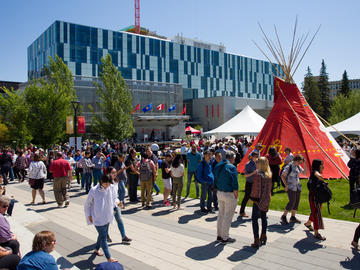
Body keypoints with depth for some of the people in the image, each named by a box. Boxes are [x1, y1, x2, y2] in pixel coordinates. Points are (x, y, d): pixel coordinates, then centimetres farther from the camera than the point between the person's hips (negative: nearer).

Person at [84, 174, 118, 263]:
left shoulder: (110, 189, -5)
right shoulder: (94, 190, -18)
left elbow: (113, 199, 15)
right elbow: (87, 204, -5)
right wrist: (89, 215, -2)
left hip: (107, 217, 5)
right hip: (98, 218, -5)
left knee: (103, 234, 19)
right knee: (103, 237, -3)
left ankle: (96, 249, 43)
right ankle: (109, 257, 4)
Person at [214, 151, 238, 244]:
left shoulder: (217, 166, 6)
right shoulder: (232, 167, -17)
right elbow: (235, 185, -17)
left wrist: (219, 191, 15)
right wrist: (236, 196, -9)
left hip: (219, 193, 7)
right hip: (229, 194, -7)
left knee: (221, 214, 17)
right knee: (228, 216, 4)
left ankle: (219, 235, 27)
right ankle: (225, 238, 13)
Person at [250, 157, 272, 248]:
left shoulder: (258, 174, -18)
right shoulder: (269, 174, 5)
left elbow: (257, 188, -18)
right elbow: (269, 187, 10)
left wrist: (253, 198, -9)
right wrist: (268, 197, 17)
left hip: (259, 199, -8)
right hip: (267, 199, 8)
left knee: (254, 219, -1)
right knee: (263, 217, 21)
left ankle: (256, 241, -3)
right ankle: (263, 237, 32)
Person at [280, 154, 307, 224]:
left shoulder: (298, 166, 8)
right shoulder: (289, 166, -14)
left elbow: (305, 172, 10)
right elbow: (282, 176, -13)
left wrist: (304, 164, -1)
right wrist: (286, 185, -16)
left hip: (297, 187, 8)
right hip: (291, 187, -8)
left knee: (297, 202, 7)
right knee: (292, 202, -12)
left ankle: (293, 218, 16)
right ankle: (283, 216, 0)